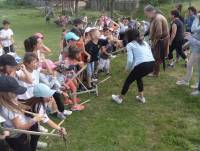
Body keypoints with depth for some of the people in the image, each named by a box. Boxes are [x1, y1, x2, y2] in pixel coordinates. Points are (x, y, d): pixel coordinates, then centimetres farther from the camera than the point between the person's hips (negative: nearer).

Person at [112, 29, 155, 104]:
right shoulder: (144, 42, 26)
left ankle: (120, 98, 31)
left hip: (142, 65, -6)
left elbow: (130, 60, -4)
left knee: (128, 80, 16)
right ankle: (141, 97, 35)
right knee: (138, 77, 33)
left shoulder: (130, 45, 8)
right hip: (152, 64, 6)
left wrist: (127, 68, 17)